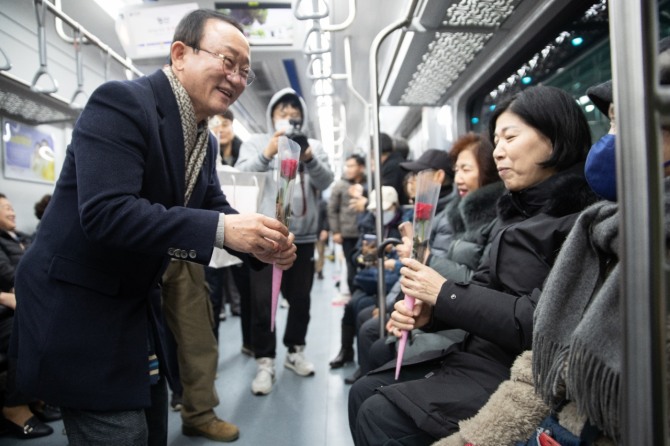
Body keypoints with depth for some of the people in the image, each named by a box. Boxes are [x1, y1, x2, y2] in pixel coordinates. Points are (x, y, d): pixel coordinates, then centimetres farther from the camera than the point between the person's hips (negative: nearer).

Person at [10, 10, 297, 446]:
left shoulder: (205, 141, 6)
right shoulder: (121, 101, -20)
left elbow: (214, 209, 7)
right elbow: (105, 212, -31)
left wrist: (262, 242, -14)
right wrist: (221, 229, -35)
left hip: (137, 308, 8)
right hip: (79, 310, -8)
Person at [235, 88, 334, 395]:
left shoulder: (313, 146, 13)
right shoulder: (256, 142, 8)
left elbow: (325, 181, -1)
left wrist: (309, 158, -20)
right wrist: (267, 154, -24)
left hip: (303, 236, 3)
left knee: (300, 298, 11)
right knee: (262, 299, -4)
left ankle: (295, 351, 27)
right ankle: (265, 361, 7)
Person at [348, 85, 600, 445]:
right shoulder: (518, 210, 13)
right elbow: (484, 287, 10)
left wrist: (446, 294, -17)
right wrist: (428, 311, -9)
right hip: (478, 352, 8)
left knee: (379, 415, -15)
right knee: (364, 393, 4)